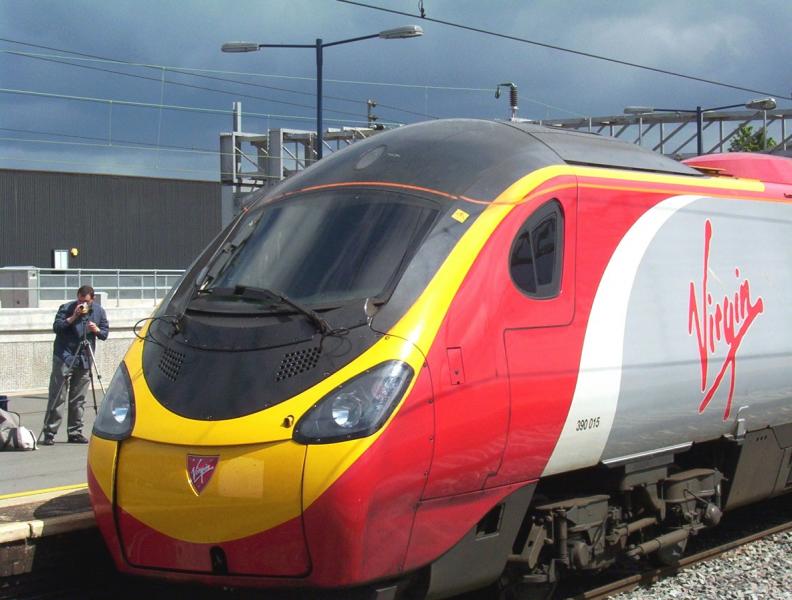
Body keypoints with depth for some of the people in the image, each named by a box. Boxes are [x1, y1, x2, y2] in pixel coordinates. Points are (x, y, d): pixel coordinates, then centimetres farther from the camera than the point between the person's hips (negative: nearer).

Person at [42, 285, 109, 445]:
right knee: (57, 397, -7)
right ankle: (49, 433, -7)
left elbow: (105, 333, 11)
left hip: (84, 360, 4)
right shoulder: (66, 308, -2)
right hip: (64, 358, -4)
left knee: (78, 399, 7)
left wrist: (97, 330, -10)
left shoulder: (99, 311, 9)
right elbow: (56, 327, -12)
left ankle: (75, 432, 13)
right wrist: (73, 317, -20)